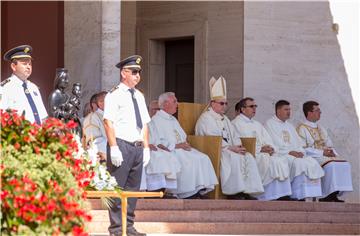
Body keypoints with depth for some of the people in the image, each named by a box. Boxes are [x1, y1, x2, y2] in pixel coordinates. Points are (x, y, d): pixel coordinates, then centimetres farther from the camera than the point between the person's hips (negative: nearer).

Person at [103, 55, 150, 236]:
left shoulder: (139, 96, 18)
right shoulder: (114, 95, -5)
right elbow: (108, 122, -11)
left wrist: (146, 147, 11)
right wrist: (114, 148, -18)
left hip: (137, 147, 7)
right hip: (121, 145, -7)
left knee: (133, 187, 9)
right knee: (117, 187, -5)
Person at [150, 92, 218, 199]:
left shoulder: (173, 120, 26)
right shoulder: (156, 120, -2)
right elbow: (158, 143, -13)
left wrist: (185, 144, 4)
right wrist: (177, 145, -15)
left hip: (181, 149, 8)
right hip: (169, 151, -8)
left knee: (203, 158, -14)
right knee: (186, 163, -32)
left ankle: (202, 190, -22)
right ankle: (189, 194, -28)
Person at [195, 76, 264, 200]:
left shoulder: (224, 119, 25)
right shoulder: (206, 118, -4)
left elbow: (234, 136, 20)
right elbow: (213, 139, -16)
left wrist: (238, 146, -4)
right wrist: (231, 148, -21)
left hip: (229, 150, 8)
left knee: (248, 157, -14)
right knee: (234, 158, -33)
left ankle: (247, 191, -23)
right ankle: (234, 192, -32)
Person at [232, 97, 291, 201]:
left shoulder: (257, 124, 29)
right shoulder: (236, 123, 5)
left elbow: (268, 141, 20)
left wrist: (271, 148, -4)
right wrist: (260, 149, -15)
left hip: (266, 153, 7)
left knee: (281, 161, -20)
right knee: (267, 161, -32)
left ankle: (283, 196, -30)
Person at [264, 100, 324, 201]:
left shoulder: (289, 126, 28)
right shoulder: (270, 124, 5)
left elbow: (298, 143, 22)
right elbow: (272, 144, -8)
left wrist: (300, 152, -2)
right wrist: (289, 152, -15)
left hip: (295, 154, 7)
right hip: (280, 154, -7)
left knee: (312, 162, -21)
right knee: (298, 163, -34)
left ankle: (311, 195, -28)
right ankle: (300, 196, -35)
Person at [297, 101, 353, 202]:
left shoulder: (321, 128, 24)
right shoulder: (302, 129, -1)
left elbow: (330, 146, 24)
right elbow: (303, 149, -12)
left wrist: (332, 152, -1)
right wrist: (322, 152, -17)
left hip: (326, 156, 8)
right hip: (312, 158, -8)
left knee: (345, 165, -17)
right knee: (331, 165, -34)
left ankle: (335, 194, -21)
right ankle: (328, 195, -29)